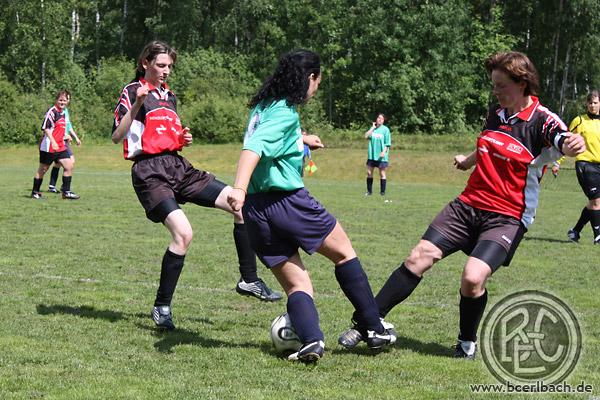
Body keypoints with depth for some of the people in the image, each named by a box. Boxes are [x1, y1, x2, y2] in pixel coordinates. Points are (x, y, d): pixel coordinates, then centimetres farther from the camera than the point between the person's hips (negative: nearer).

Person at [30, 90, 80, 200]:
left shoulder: (62, 113, 14)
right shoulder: (52, 111, -13)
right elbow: (45, 128, -20)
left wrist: (65, 136, 22)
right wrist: (53, 142, -26)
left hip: (60, 147, 8)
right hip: (49, 146, -8)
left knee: (69, 166, -3)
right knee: (43, 169, 4)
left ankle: (66, 191, 3)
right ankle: (35, 192, 16)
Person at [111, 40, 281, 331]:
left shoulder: (169, 96, 20)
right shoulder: (133, 91, -3)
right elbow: (116, 137, -15)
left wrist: (183, 140, 8)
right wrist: (136, 105, -27)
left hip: (178, 166, 8)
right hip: (150, 172, -8)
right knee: (183, 233, -25)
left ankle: (249, 280, 8)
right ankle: (161, 307, -9)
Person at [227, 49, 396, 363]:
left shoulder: (263, 106, 16)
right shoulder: (285, 112, -10)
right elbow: (254, 147, -27)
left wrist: (300, 140, 52)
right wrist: (239, 188, -40)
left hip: (255, 211, 8)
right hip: (288, 200, -8)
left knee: (296, 285, 9)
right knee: (344, 252, 13)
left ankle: (311, 339, -17)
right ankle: (375, 330, 17)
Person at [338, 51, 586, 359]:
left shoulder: (542, 120, -13)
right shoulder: (496, 113, 6)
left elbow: (563, 141, -35)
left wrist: (573, 144, -59)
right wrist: (468, 160, 48)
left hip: (507, 217, -6)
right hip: (468, 204, 6)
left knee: (473, 278, -24)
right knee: (419, 257, -5)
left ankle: (467, 342, 5)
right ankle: (365, 324, 3)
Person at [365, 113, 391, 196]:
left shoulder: (385, 129, -3)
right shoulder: (372, 129, 8)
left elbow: (388, 143, -5)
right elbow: (366, 136, -8)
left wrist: (384, 152, -19)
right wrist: (373, 127, -6)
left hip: (381, 156, -4)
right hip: (372, 155, 4)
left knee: (382, 173, 1)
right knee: (369, 172, 5)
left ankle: (382, 192, 7)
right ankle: (369, 191, 14)